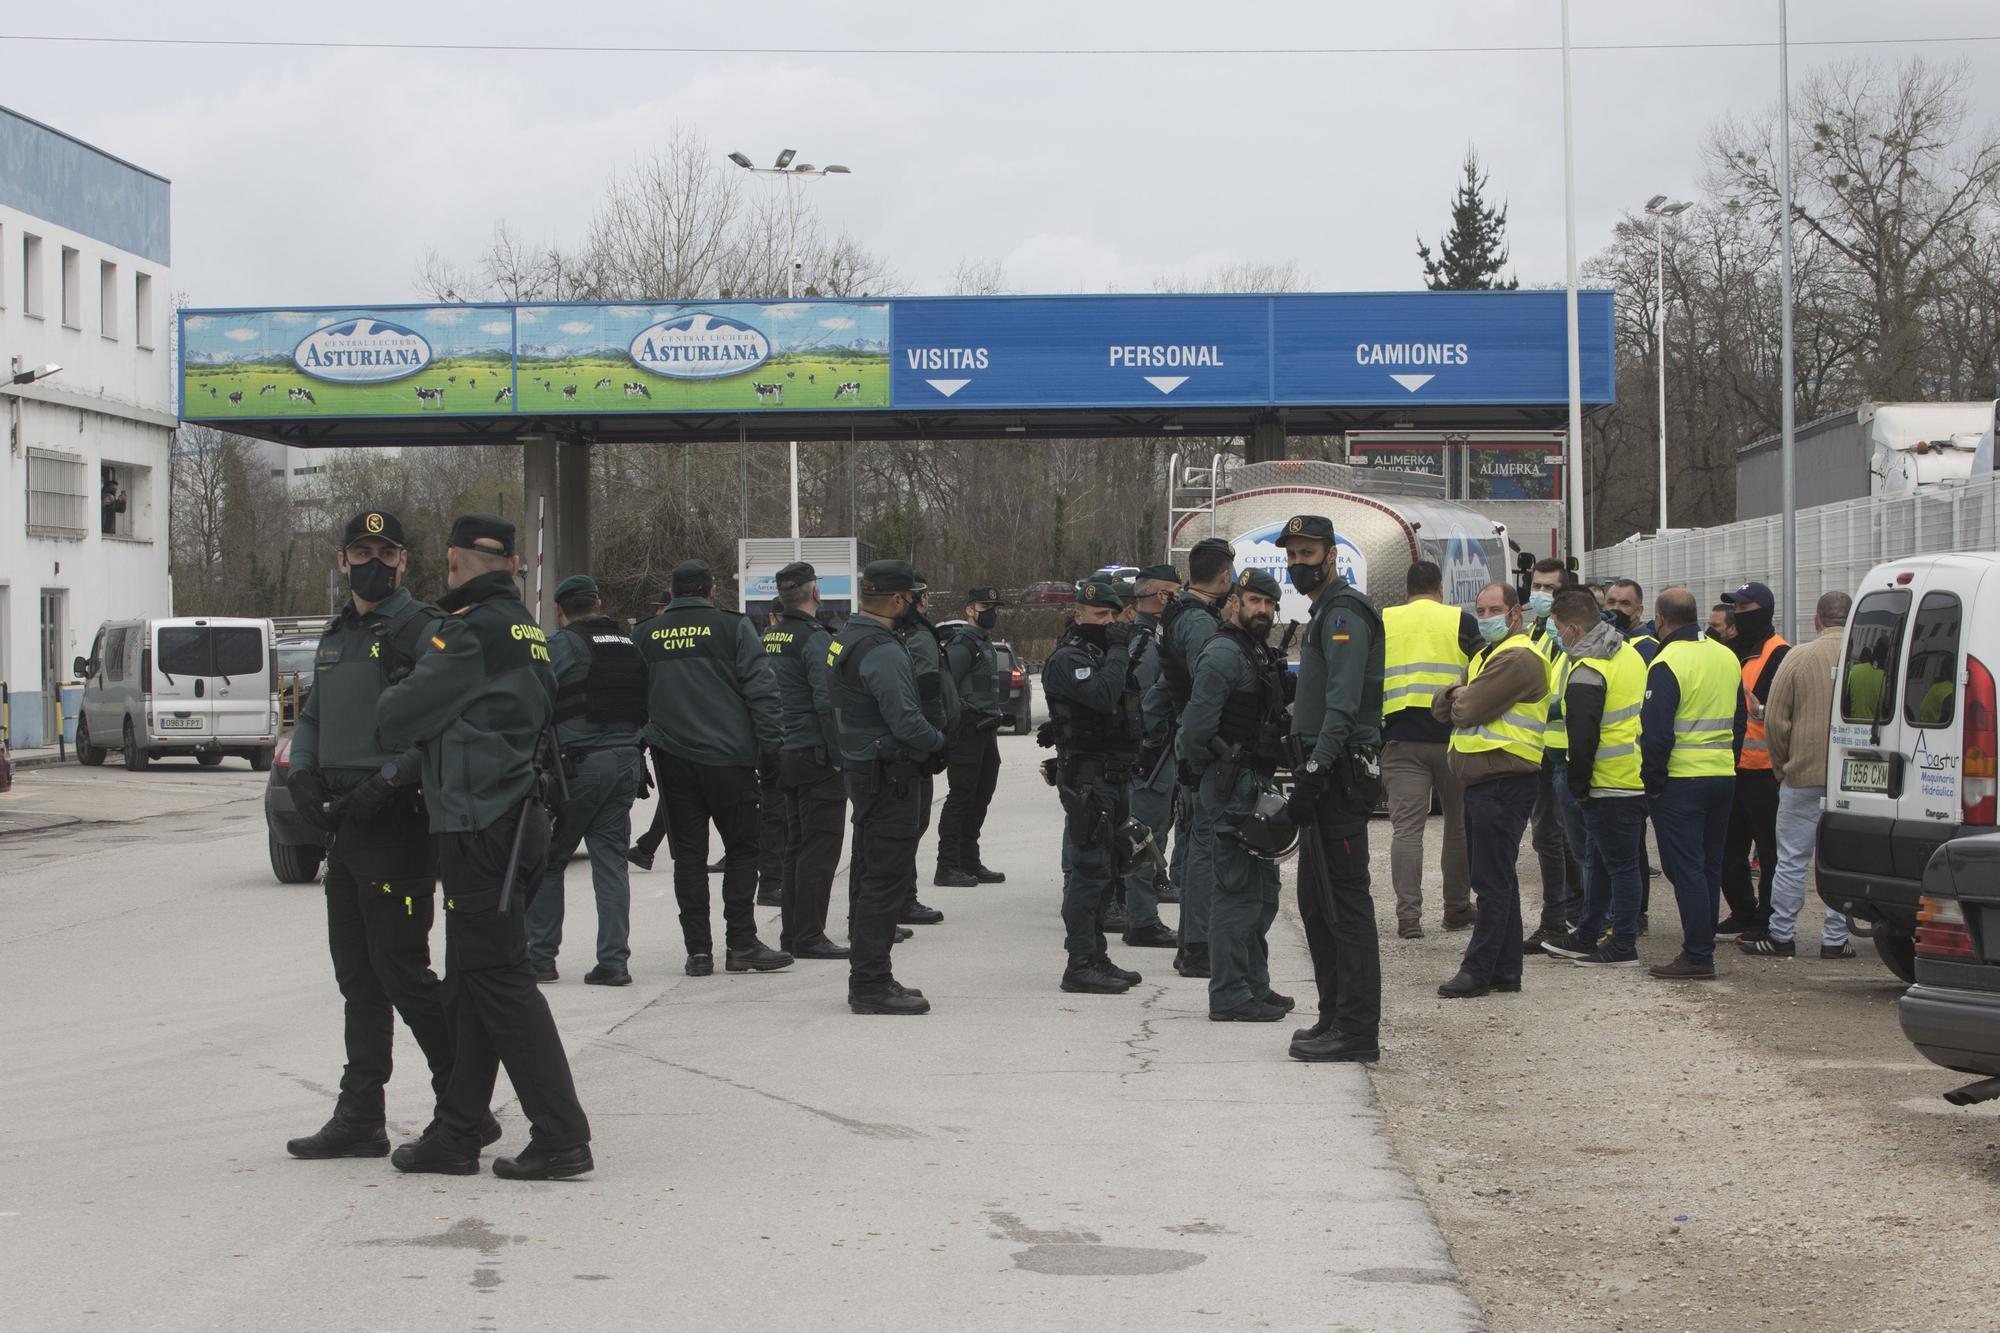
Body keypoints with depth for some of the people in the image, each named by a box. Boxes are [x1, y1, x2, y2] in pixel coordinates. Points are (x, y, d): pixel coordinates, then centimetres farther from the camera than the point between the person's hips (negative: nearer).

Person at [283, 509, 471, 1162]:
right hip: (346, 827, 9)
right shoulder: (337, 636, 17)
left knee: (401, 972, -7)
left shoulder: (421, 630, -9)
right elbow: (313, 716, 23)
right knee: (357, 977, 11)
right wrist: (302, 774, 4)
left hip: (397, 822, -9)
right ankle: (359, 1119, 18)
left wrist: (386, 782, -23)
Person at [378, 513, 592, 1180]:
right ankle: (456, 1134, 19)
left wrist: (393, 697, 11)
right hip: (517, 819, 9)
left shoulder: (472, 632, -14)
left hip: (481, 829, -9)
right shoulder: (526, 631, 15)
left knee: (499, 981, -6)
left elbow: (397, 718, -13)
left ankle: (561, 1137, -7)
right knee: (471, 986, 14)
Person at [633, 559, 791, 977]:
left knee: (688, 854, 6)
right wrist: (769, 746, -4)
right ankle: (741, 944, 1)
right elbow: (760, 690, -7)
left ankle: (698, 949, 3)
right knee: (742, 848, 6)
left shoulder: (644, 635, 8)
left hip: (671, 760, 3)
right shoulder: (733, 627, -1)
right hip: (728, 755, -3)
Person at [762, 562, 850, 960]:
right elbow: (827, 702, -20)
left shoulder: (768, 639, 12)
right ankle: (808, 937, -6)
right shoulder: (815, 639, -14)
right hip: (815, 755, -8)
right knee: (820, 848, -5)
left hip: (783, 755, 8)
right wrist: (839, 755, -16)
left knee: (796, 846, 15)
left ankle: (792, 933, 18)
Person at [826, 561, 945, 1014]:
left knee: (873, 878, 17)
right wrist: (938, 742, -5)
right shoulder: (883, 652, -20)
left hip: (862, 768, 10)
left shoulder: (846, 639, 11)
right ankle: (871, 985, -5)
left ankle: (868, 979, 24)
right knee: (886, 879, -7)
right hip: (888, 774, -10)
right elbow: (906, 721, -25)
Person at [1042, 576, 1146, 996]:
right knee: (1089, 868, -11)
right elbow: (1103, 695, -28)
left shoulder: (1103, 654, 19)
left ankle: (1094, 957, 20)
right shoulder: (1067, 659, -12)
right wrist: (1118, 650, -17)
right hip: (1087, 776, -10)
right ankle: (1081, 965, -11)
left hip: (1112, 777, 10)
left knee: (1104, 870, 14)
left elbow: (1125, 705, 23)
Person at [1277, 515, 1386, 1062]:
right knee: (1317, 900, 14)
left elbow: (1343, 705, -22)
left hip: (1339, 774, -11)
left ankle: (1356, 1031, -9)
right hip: (1327, 774, 11)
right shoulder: (1325, 612, 21)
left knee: (1345, 902, -10)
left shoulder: (1344, 612, -12)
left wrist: (1313, 775, -26)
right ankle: (1336, 1018, 20)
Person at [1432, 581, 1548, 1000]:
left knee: (1493, 882, -7)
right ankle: (1505, 969, 18)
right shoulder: (1484, 656, 22)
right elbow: (1442, 706, 16)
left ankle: (1479, 970, -6)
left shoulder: (1519, 658, -11)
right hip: (1481, 783, 10)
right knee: (1495, 879, 13)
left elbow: (1470, 709, -18)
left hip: (1505, 781, -10)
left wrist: (1460, 703, 4)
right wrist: (1457, 696, -5)